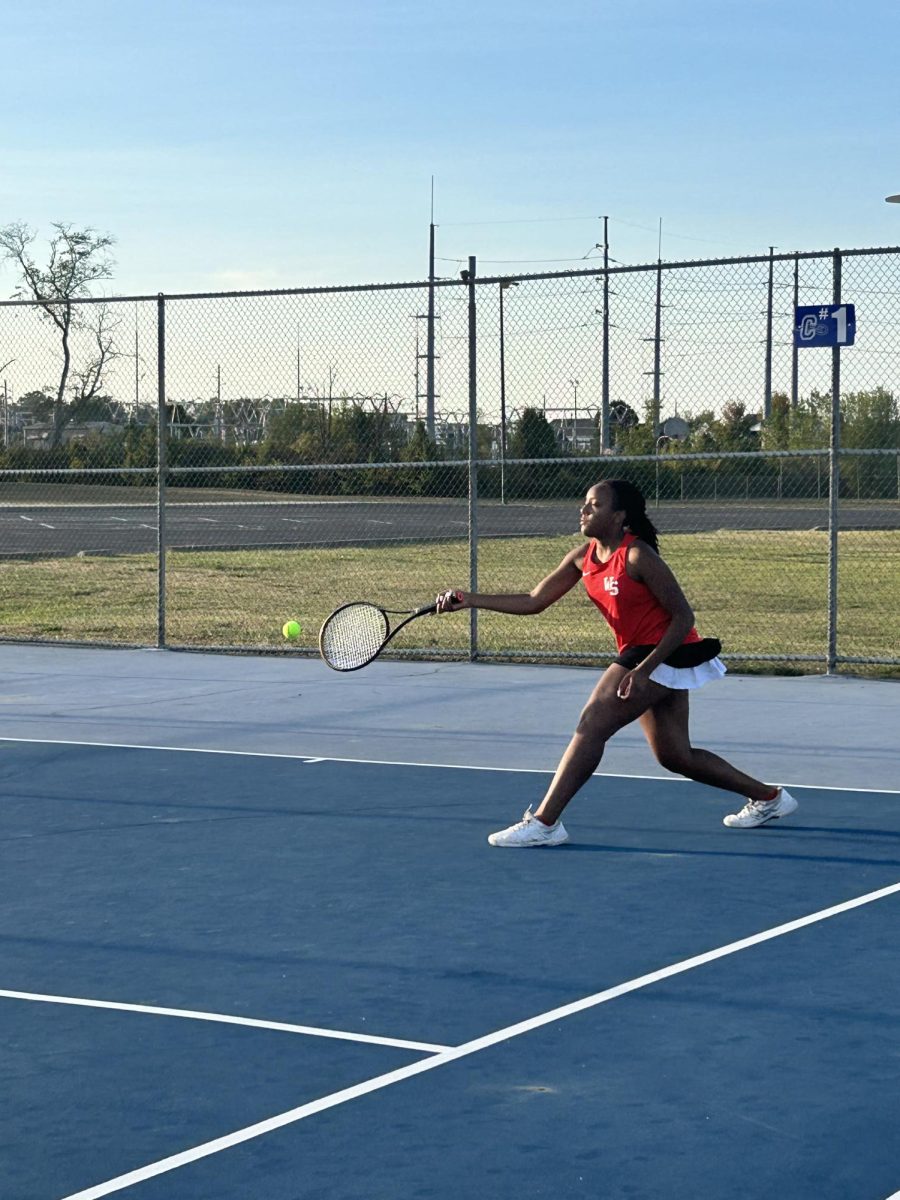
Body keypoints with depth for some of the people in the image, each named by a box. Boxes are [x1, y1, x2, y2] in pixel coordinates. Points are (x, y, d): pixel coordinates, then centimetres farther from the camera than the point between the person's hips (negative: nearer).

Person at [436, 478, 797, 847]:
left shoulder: (638, 557, -19)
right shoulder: (583, 557, 4)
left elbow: (683, 617, -18)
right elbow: (534, 601, 6)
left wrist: (645, 668, -26)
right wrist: (470, 600, -3)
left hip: (665, 654, -9)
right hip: (641, 656, 9)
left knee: (592, 726, -16)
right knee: (675, 757, 14)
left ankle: (544, 822, -14)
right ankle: (767, 797, 29)